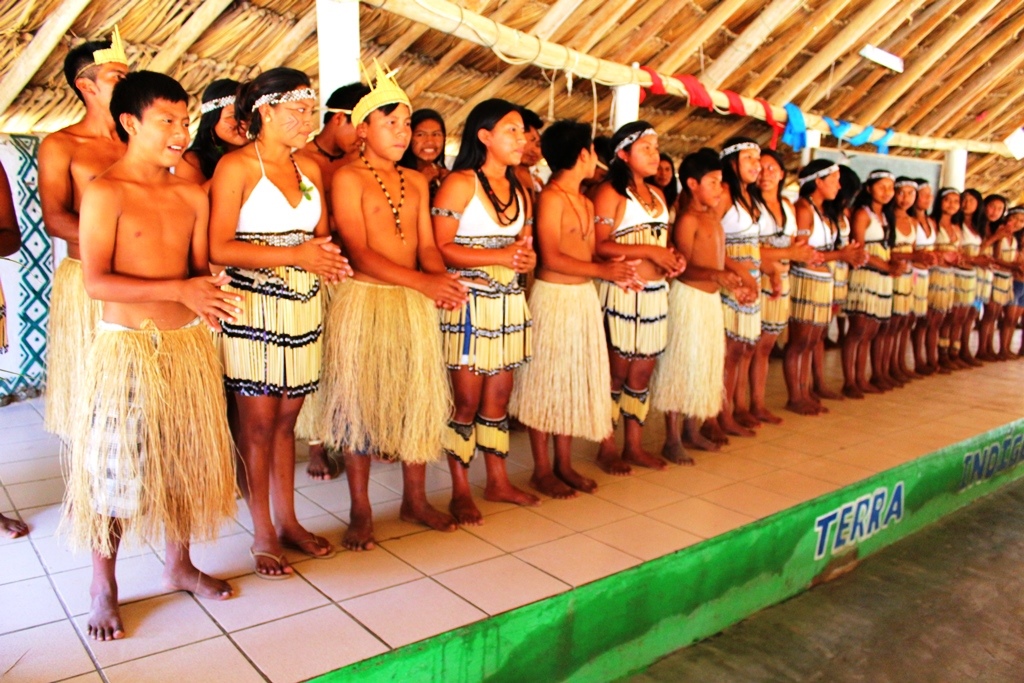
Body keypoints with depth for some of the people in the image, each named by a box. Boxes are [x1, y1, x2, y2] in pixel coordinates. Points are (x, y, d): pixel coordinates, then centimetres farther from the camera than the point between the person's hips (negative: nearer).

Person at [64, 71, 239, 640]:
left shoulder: (193, 196, 7)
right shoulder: (105, 192, -9)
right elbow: (97, 281, -16)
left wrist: (211, 294, -10)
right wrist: (179, 290, -23)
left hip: (189, 344, 5)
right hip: (127, 346, -5)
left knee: (188, 457, 13)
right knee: (115, 465, 2)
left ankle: (180, 564, 32)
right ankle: (103, 586, 21)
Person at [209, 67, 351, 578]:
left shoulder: (308, 169, 13)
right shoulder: (236, 166, -6)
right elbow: (219, 248, -13)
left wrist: (326, 258, -4)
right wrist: (295, 254, -18)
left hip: (302, 307, 5)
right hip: (252, 307, -5)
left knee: (286, 420, 12)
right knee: (257, 422, 2)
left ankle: (288, 520, 24)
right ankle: (263, 534, 14)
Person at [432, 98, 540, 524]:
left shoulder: (520, 192, 15)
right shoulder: (460, 184, -7)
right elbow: (440, 248, -14)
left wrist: (527, 258, -2)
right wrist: (499, 256, -20)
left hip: (509, 303, 7)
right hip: (470, 302, -6)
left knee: (499, 397, 12)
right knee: (467, 401, 0)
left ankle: (498, 481, 25)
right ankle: (460, 491, 13)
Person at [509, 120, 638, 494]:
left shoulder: (585, 202, 14)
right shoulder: (551, 197, -13)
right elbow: (551, 258, -19)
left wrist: (614, 270, -3)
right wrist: (603, 270, -16)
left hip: (584, 296, 9)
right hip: (554, 296, -9)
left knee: (575, 379, 12)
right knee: (547, 380, 0)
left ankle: (564, 463, 23)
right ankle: (542, 470, 11)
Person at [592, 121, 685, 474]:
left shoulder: (657, 194, 19)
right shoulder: (610, 192, -6)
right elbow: (599, 245, -17)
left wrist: (674, 257, 6)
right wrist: (648, 251, -20)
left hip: (655, 293, 7)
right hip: (622, 291, -7)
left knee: (643, 372, 11)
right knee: (617, 373, 0)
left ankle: (634, 445, 22)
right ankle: (607, 448, 13)